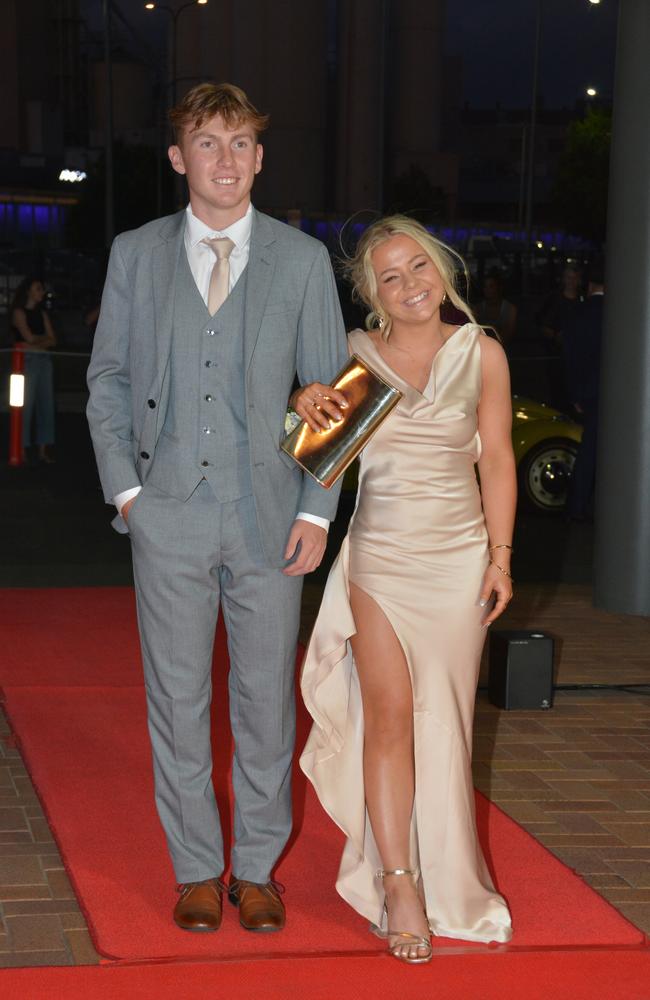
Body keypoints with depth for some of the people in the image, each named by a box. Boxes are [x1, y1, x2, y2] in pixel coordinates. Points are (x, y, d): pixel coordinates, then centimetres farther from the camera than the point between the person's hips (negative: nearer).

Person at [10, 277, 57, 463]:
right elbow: (29, 337, -10)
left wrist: (36, 342, -6)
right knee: (26, 404, -8)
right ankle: (21, 449, -7)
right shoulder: (19, 312, -1)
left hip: (44, 360, 6)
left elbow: (52, 341, 10)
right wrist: (44, 338, 7)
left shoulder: (42, 314, 17)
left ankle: (43, 449, 5)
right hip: (27, 361, -6)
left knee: (45, 403, 2)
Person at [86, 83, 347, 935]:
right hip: (169, 514, 1)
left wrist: (317, 510, -3)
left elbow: (331, 392, 4)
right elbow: (108, 381, 10)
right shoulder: (135, 255, 6)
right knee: (178, 697, 6)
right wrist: (125, 487, -1)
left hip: (269, 514, 0)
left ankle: (257, 867, 21)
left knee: (267, 695, 6)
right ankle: (197, 870, 20)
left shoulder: (302, 259, 4)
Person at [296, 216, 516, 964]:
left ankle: (441, 872, 23)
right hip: (380, 555, 0)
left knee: (443, 720, 6)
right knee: (389, 715, -7)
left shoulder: (481, 354, 2)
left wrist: (500, 556, -1)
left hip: (459, 555, 1)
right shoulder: (352, 355, 2)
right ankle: (399, 884, -2)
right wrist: (303, 402, -13)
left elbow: (497, 461, 4)